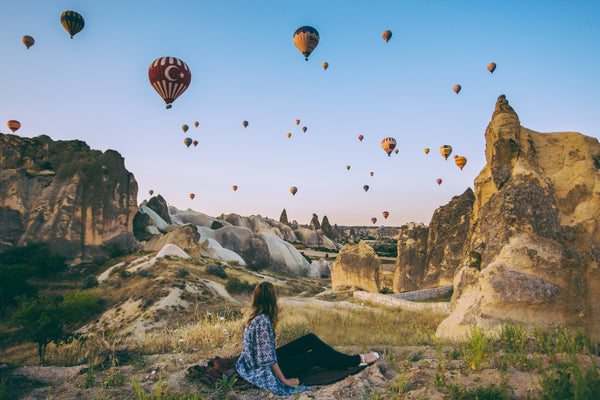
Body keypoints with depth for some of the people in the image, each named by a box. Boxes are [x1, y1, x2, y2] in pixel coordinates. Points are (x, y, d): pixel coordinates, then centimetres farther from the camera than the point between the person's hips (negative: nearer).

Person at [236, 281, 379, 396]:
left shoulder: (255, 315, -1)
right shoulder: (263, 321, -31)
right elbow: (268, 358, -27)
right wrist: (284, 380, -18)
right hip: (266, 371, -9)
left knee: (311, 339, 6)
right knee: (314, 357, -1)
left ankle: (346, 359, 19)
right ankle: (358, 360, 14)